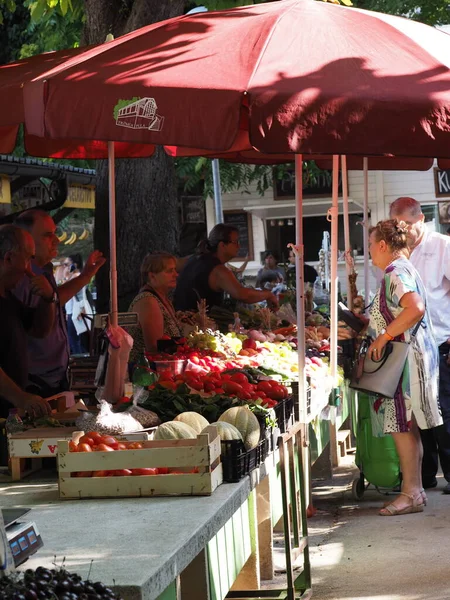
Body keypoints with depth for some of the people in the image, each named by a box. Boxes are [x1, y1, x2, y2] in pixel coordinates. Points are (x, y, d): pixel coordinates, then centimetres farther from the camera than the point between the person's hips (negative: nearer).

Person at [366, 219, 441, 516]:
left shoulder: (396, 274, -15)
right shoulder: (404, 269, 17)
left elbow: (416, 308, -30)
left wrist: (384, 336, -23)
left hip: (406, 357, -11)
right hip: (411, 356, 11)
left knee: (402, 425, -8)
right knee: (407, 426, 12)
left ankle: (411, 494, -6)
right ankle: (415, 488, 17)